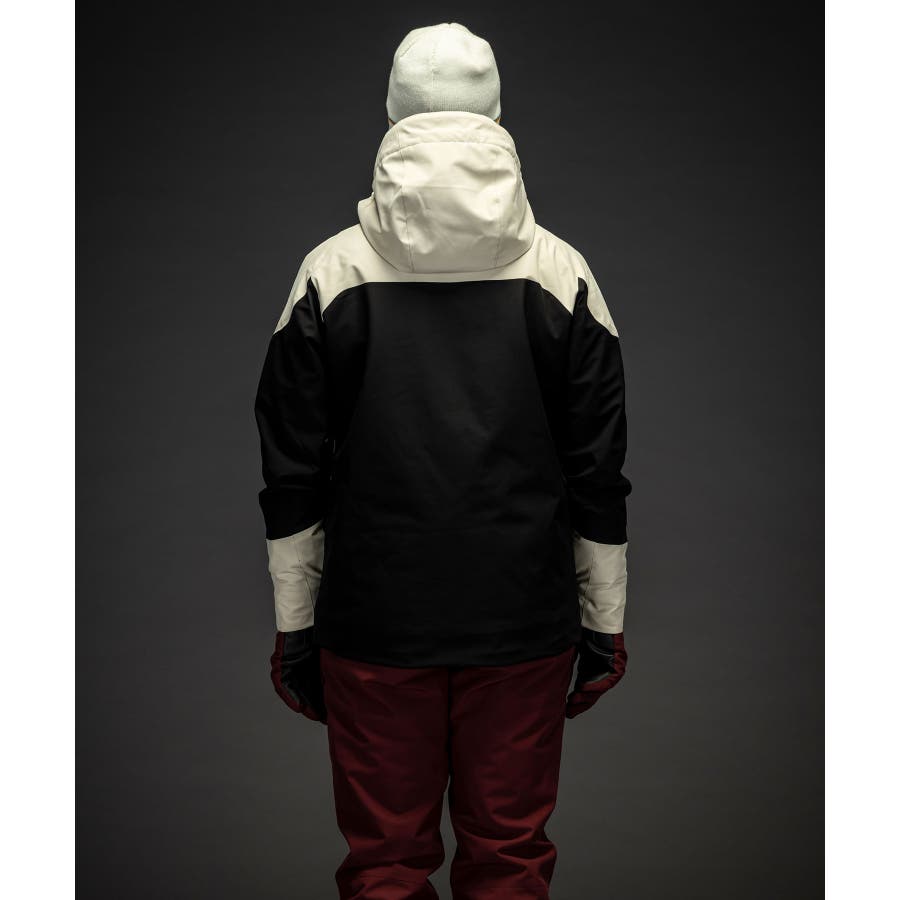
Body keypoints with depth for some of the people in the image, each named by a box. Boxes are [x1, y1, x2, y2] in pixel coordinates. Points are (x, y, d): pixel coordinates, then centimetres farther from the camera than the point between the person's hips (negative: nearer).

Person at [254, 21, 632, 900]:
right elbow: (599, 477, 1)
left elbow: (292, 480, -2)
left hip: (373, 626, 0)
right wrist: (605, 625, 10)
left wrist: (293, 630, 8)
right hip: (527, 628, 1)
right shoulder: (562, 274, -2)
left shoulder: (330, 272, -4)